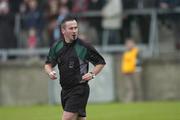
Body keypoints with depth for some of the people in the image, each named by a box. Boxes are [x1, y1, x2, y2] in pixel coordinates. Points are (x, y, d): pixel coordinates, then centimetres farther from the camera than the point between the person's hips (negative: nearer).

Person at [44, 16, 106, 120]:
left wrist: (92, 74, -14)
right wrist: (50, 72, -5)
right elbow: (48, 64, 17)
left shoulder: (84, 46, -8)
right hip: (65, 90, 6)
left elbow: (101, 62, 2)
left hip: (80, 89, -6)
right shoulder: (56, 47, 6)